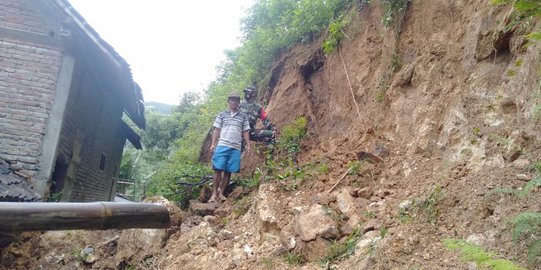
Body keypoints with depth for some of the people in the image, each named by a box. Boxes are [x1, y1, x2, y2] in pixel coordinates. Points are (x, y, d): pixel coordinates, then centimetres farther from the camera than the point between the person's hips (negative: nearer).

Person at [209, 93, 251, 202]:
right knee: (218, 169, -5)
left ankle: (221, 193, 12)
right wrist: (213, 144, 1)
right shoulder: (222, 114, 10)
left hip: (236, 148, 1)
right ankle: (214, 193, 3)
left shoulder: (243, 116, 13)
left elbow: (245, 132, 13)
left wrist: (248, 145, 5)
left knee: (228, 171, 3)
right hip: (222, 146, -1)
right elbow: (217, 130, 9)